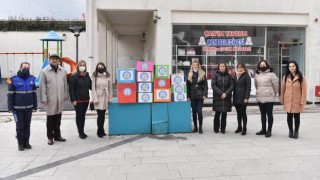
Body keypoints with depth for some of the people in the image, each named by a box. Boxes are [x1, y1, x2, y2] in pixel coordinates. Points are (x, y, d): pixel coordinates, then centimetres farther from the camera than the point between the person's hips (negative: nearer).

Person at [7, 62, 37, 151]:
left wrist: (35, 106, 7)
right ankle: (20, 143, 18)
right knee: (19, 126, 6)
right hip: (18, 108, -3)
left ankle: (26, 142, 22)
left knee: (27, 125, 12)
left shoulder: (32, 79, 3)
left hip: (29, 107, 3)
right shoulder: (14, 79, -7)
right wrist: (10, 107, -10)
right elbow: (10, 95, -6)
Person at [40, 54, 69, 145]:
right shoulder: (44, 71, -5)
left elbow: (65, 84, 8)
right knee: (50, 119, 6)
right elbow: (42, 86, -6)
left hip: (60, 99, 3)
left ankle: (57, 135, 26)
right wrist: (44, 99, -9)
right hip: (50, 99, -3)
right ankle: (50, 137, 18)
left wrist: (66, 96, 7)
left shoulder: (63, 71, 5)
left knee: (58, 119, 13)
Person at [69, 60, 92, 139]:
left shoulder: (87, 76, 8)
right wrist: (73, 100, -16)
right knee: (79, 115, 3)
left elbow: (90, 86, 12)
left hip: (86, 99, 5)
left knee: (83, 115, 14)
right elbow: (71, 89, -12)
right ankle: (80, 132, 10)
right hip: (78, 100, -5)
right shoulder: (74, 76, -9)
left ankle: (82, 131, 24)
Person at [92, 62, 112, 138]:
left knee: (103, 115, 8)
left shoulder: (108, 77, 4)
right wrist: (95, 99, -10)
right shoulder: (94, 77, -2)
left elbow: (110, 88, 7)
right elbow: (93, 88, -4)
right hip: (98, 98, -2)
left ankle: (101, 130, 21)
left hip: (105, 98, 2)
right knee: (100, 115, -5)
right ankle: (100, 131, 8)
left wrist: (110, 99, 4)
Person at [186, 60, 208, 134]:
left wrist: (205, 94, -9)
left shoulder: (202, 74, 3)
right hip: (192, 96, 2)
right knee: (194, 112, 7)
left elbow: (205, 85, 1)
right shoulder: (189, 75, 9)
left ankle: (200, 127, 6)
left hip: (200, 96, -2)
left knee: (199, 112, -6)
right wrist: (188, 96, 1)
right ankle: (195, 127, 16)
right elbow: (187, 86, 8)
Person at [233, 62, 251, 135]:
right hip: (236, 98, 5)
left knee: (243, 113, 1)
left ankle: (244, 129, 10)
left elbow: (248, 88, -11)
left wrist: (246, 97, -17)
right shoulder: (235, 76, 12)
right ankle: (239, 127, 24)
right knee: (238, 113, 13)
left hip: (243, 98, -5)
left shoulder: (246, 76, -5)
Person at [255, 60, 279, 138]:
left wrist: (274, 94, 5)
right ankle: (263, 129, 23)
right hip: (260, 98, 5)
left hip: (269, 98, -5)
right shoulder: (257, 75, 7)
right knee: (263, 114, 13)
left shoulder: (271, 74, -8)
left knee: (269, 114, 0)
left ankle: (269, 130, 7)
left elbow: (276, 85, -4)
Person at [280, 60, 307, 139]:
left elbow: (304, 90, -5)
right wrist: (282, 99, 5)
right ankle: (290, 131, 24)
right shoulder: (286, 77, 4)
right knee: (289, 116, 9)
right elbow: (283, 89, 6)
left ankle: (296, 132, 20)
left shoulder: (301, 77, -4)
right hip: (288, 101, 2)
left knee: (296, 117, 6)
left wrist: (303, 101, -10)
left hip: (297, 101, -2)